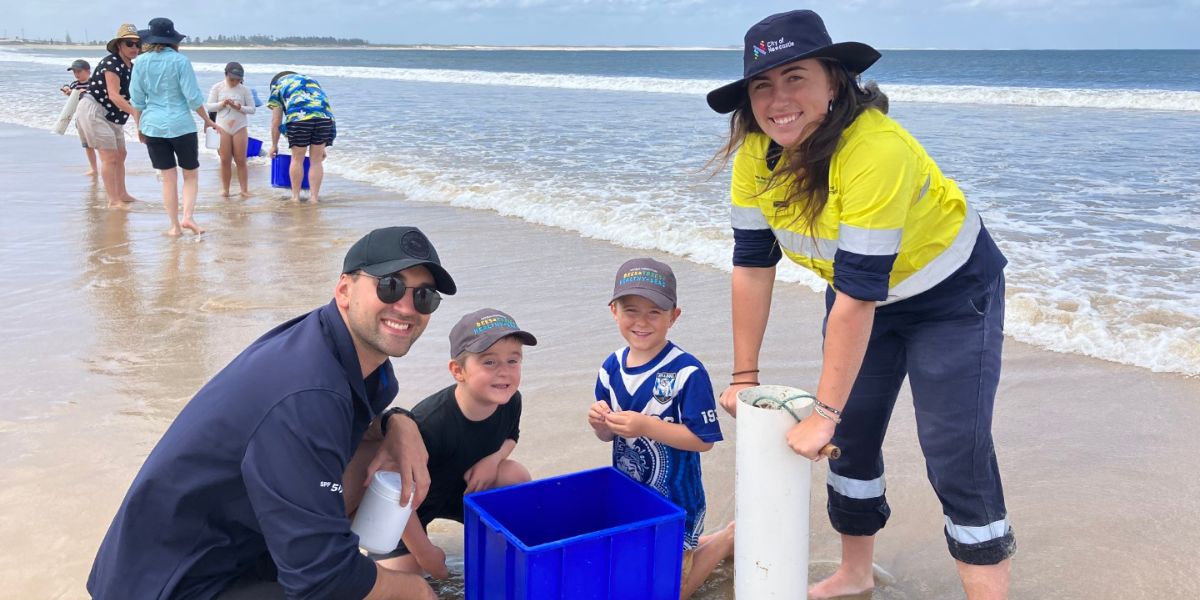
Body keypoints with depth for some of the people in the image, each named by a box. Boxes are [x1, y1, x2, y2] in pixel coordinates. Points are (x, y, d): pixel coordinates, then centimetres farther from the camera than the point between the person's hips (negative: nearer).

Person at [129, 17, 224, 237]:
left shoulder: (141, 62, 2)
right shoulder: (180, 60, -8)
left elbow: (137, 98, 6)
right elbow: (193, 96, -9)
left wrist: (139, 126, 17)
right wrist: (208, 120, 3)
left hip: (153, 126, 3)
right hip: (181, 125, -3)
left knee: (168, 178, 9)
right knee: (191, 174, 11)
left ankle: (175, 226, 11)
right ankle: (188, 217, -7)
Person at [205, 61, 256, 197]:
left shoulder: (244, 89, 0)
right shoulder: (217, 87, 1)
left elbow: (252, 109, 0)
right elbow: (209, 106, 1)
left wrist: (239, 107, -17)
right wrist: (222, 104, -16)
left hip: (240, 128, 0)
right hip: (222, 128, 0)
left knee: (241, 160, 1)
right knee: (225, 160, 3)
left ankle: (244, 189, 3)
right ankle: (225, 189, 10)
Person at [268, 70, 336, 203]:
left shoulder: (278, 85, 26)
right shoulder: (311, 80, 37)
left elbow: (276, 121, 20)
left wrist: (274, 145, 30)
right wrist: (322, 147, 37)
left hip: (299, 117, -3)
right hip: (325, 116, 3)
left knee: (297, 160, 10)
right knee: (316, 161, 10)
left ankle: (295, 196, 17)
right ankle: (314, 197, 11)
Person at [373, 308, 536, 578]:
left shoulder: (510, 401, -20)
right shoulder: (428, 424, -38)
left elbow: (510, 436, 5)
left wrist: (494, 458, -19)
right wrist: (425, 552, -18)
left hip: (461, 487, 5)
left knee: (515, 476, -18)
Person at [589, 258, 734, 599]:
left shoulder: (687, 372, -23)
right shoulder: (611, 367, -4)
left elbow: (703, 440, -21)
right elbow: (607, 436, 6)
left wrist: (647, 426, -30)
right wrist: (600, 424, -17)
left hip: (674, 499, -6)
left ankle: (727, 540, 25)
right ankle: (694, 545, 38)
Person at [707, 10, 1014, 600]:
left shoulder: (875, 149, -36)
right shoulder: (757, 150, -16)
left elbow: (859, 293, -35)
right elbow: (752, 263, -10)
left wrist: (823, 413, -31)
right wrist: (744, 375, -8)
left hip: (949, 293, -6)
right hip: (862, 293, 6)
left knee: (956, 457, -11)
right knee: (851, 438, 13)